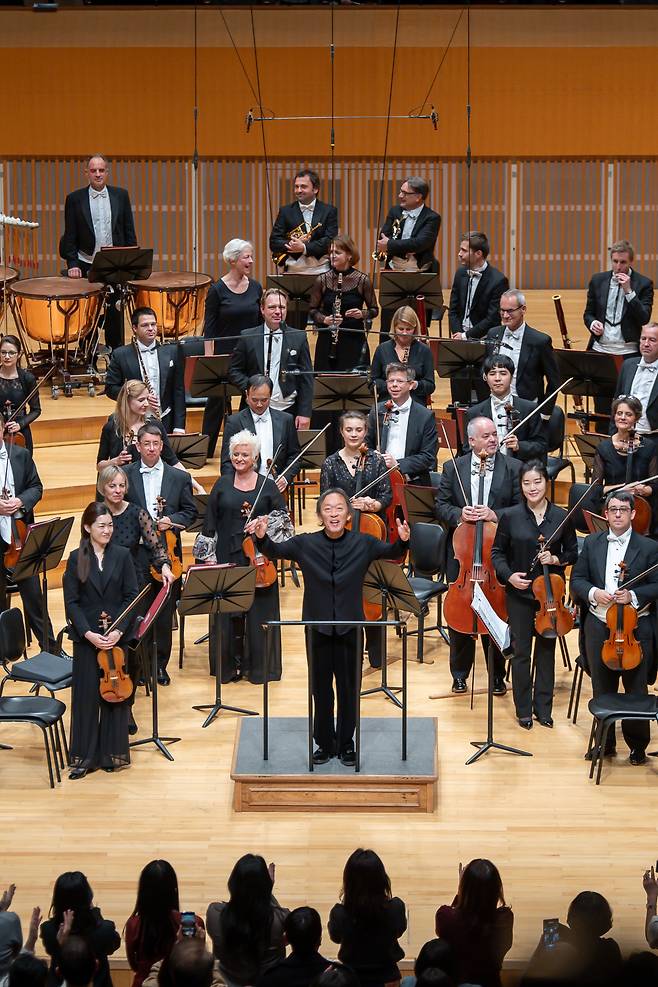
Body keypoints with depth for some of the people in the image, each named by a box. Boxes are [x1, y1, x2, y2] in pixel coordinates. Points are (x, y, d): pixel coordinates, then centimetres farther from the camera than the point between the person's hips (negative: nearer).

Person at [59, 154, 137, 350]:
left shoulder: (121, 195, 5)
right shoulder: (75, 199, 1)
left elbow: (129, 232, 7)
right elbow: (70, 236, 0)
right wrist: (72, 264, -9)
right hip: (87, 265, -1)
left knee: (114, 314, 7)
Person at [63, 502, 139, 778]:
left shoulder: (122, 555, 1)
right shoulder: (76, 559, 0)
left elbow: (132, 597, -1)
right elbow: (71, 602, -2)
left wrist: (119, 629, -14)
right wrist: (88, 633, -13)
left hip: (117, 633, 0)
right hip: (86, 636, 0)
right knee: (86, 695, 3)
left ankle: (113, 753, 15)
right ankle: (84, 756, 11)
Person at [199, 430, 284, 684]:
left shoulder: (267, 485, 3)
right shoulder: (222, 484, 6)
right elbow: (210, 521, 7)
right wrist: (208, 554, 1)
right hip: (228, 557, 1)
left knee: (258, 610, 1)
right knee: (228, 612, 2)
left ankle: (258, 665, 10)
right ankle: (230, 664, 11)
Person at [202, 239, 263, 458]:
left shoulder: (256, 287, 4)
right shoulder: (218, 290, -9)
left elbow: (261, 323, 10)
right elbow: (209, 329, -7)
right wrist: (208, 358, -13)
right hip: (224, 353, -4)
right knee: (217, 400, 6)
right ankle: (206, 449, 17)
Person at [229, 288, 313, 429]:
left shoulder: (299, 338, 3)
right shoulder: (247, 337, 4)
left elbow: (306, 379, 3)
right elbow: (234, 371, 9)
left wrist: (305, 413, -3)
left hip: (288, 411, 0)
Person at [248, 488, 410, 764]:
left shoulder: (363, 544, -4)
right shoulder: (305, 544, -4)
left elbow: (391, 552, -8)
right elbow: (275, 551, -6)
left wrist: (402, 541, -31)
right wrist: (262, 537, -28)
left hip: (349, 627, 0)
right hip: (317, 626, 0)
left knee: (349, 688, 9)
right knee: (321, 688, 11)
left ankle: (346, 743, 24)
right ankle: (325, 743, 24)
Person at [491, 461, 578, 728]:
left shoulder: (561, 517, -3)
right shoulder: (511, 516, -4)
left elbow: (572, 554, 7)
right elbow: (497, 552, 4)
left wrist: (557, 560, -13)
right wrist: (509, 575, -13)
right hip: (520, 593, -1)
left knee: (546, 650, 9)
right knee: (521, 651, 5)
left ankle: (543, 708, 21)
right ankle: (523, 710, 17)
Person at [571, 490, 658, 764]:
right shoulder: (592, 543, 7)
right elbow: (577, 579, 7)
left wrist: (633, 595, -19)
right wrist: (593, 593, -12)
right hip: (599, 626, 3)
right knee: (602, 691, 12)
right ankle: (605, 743, 24)